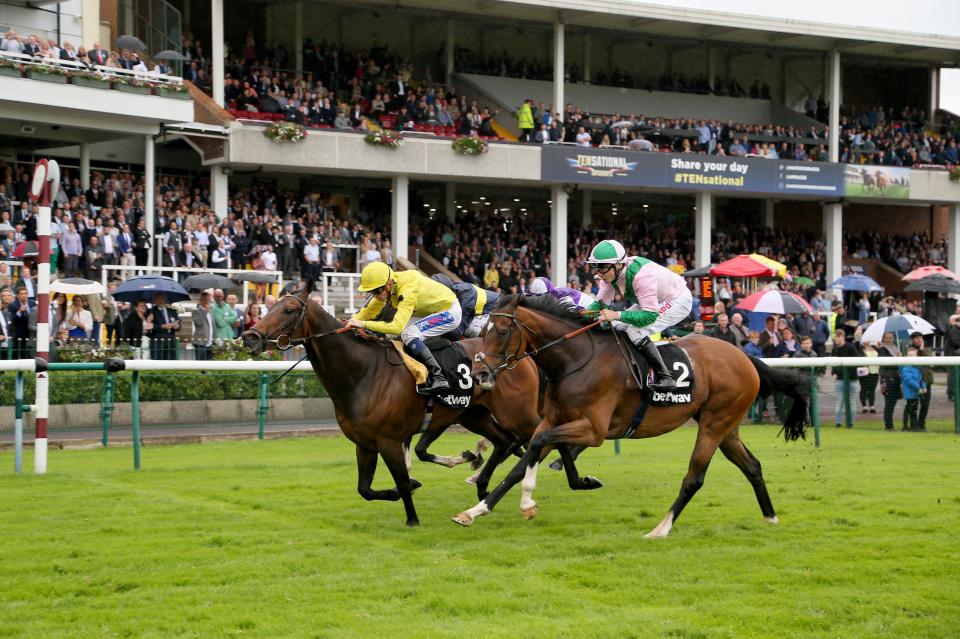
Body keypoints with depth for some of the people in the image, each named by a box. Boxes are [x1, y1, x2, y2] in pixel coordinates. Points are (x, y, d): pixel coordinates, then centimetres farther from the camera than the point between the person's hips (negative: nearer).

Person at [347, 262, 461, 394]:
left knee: (408, 334, -26)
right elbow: (370, 310, 1)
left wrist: (363, 324, -44)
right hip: (432, 310, 9)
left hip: (450, 312, -9)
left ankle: (438, 378, -25)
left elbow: (396, 327, -44)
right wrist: (353, 321, -16)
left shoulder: (407, 293, -35)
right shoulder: (388, 284, -10)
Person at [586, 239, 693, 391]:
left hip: (678, 301, -9)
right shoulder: (611, 274, -14)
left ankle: (665, 377, -20)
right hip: (652, 301, 9)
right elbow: (601, 303, -4)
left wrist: (617, 315, -47)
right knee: (617, 327, 1)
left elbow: (650, 315, -37)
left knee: (636, 332, -25)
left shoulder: (641, 275, -38)